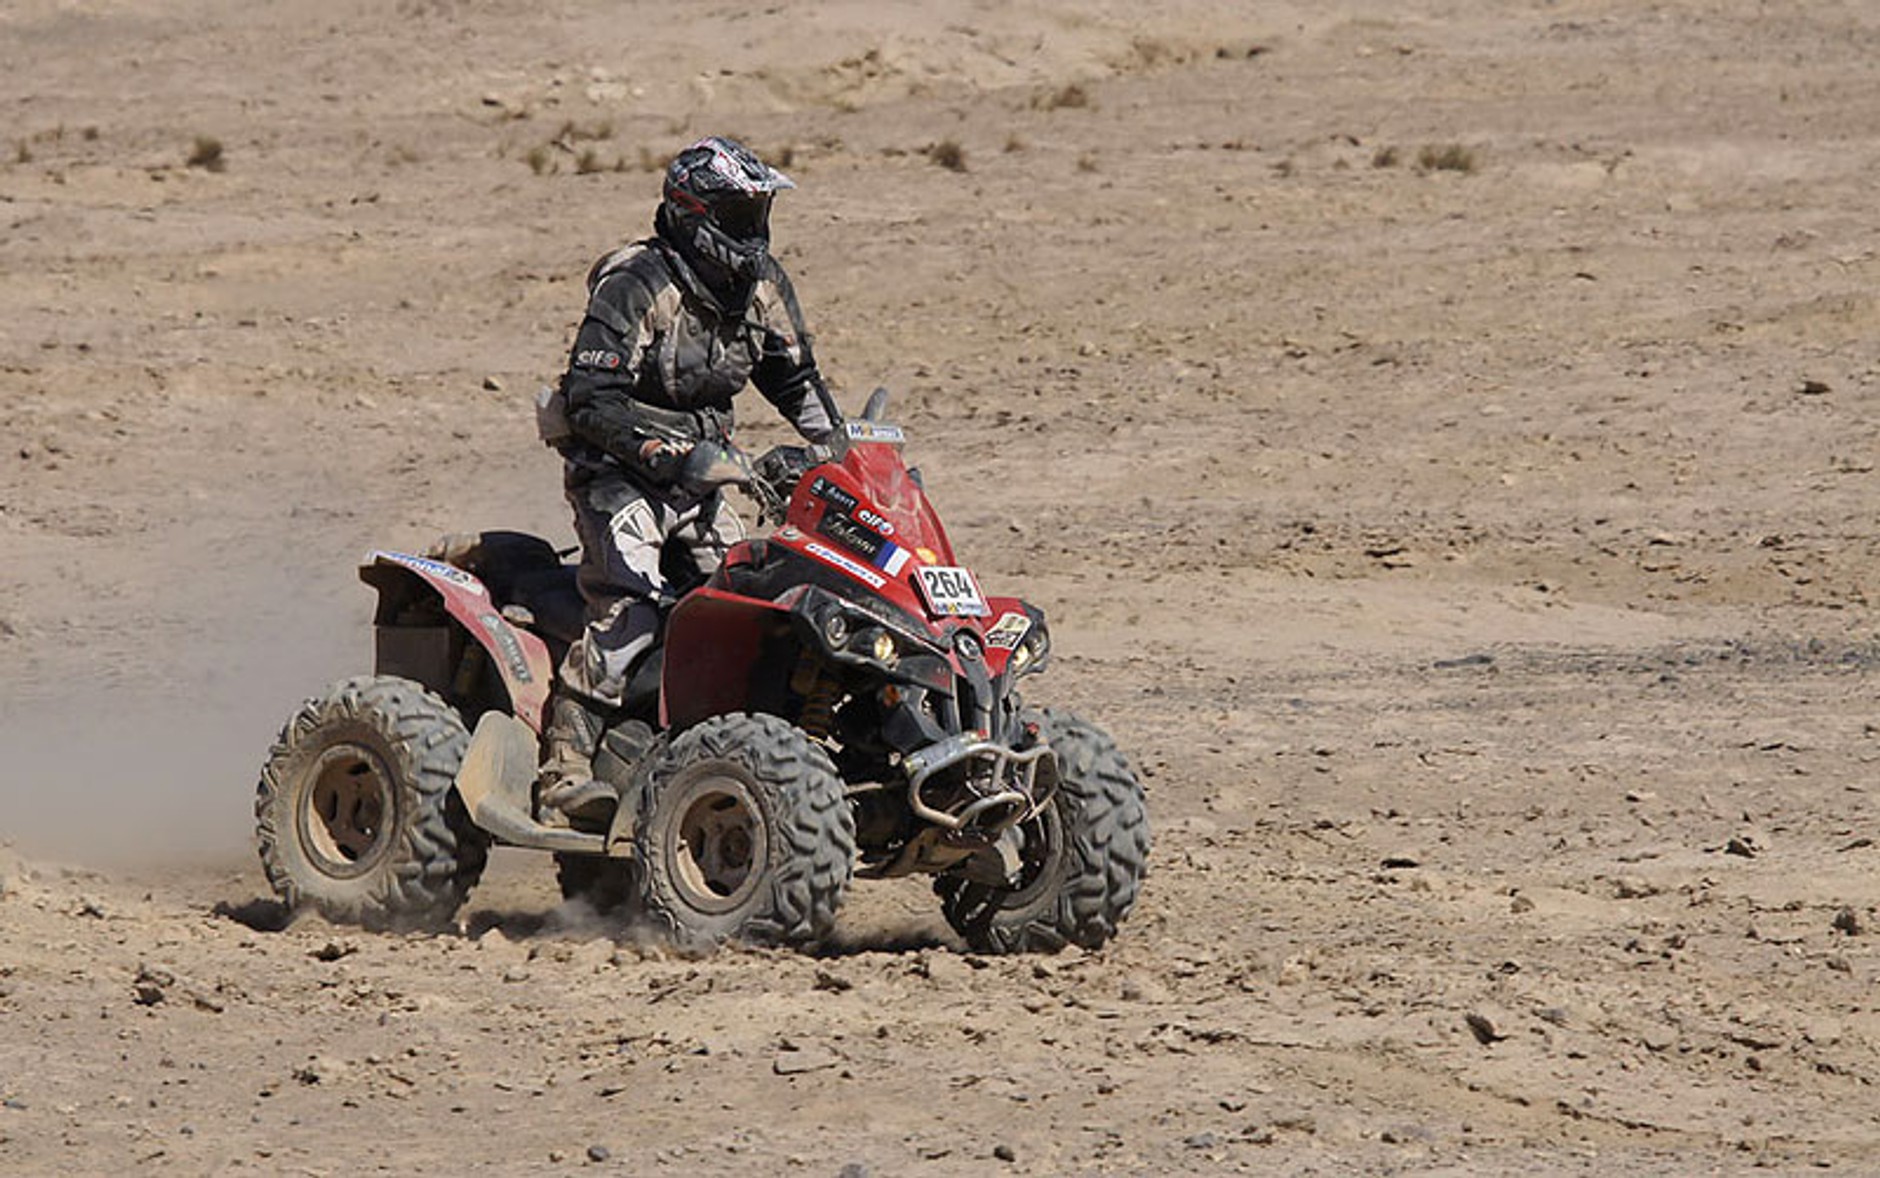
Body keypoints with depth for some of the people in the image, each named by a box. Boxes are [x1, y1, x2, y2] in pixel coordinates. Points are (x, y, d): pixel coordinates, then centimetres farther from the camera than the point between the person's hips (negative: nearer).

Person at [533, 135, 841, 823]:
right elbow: (591, 399, -23)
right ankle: (564, 771, -27)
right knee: (632, 611, -23)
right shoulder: (634, 286, -19)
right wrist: (672, 456, -32)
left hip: (697, 467, 8)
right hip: (618, 472, -8)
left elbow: (793, 378, 18)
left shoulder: (760, 286, 4)